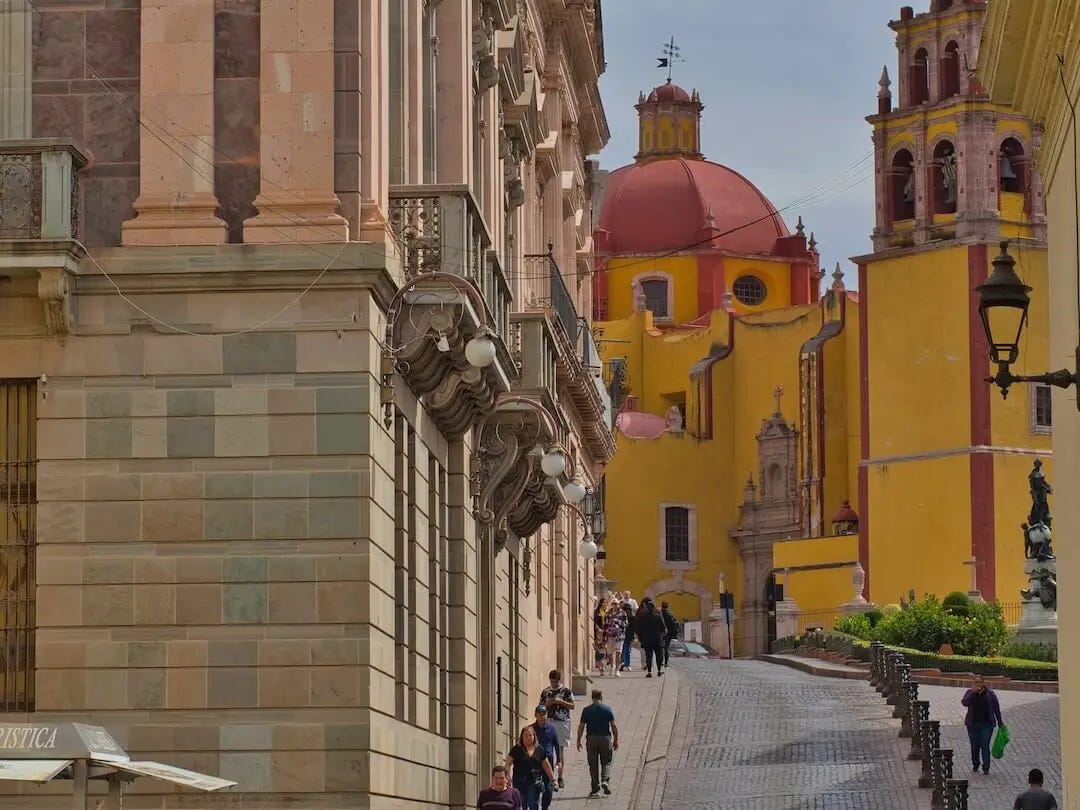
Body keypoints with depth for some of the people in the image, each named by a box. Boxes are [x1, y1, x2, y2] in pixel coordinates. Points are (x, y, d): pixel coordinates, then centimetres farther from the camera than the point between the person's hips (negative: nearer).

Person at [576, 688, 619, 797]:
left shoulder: (586, 710, 0)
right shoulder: (607, 709, -2)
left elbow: (581, 726, -1)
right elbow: (614, 726, -3)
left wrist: (578, 741, 6)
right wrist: (616, 740, 4)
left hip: (591, 739, 1)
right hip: (605, 738, -1)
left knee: (593, 764, 7)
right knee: (606, 762, 10)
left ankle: (595, 789, 6)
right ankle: (605, 781, -13)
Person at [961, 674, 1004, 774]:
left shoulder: (990, 694, 0)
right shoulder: (970, 693, 2)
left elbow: (996, 708, 5)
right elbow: (964, 702, -16)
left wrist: (1000, 722, 7)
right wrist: (973, 692, -22)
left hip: (987, 724, -2)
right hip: (973, 724, 2)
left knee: (985, 745, -10)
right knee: (974, 746, 9)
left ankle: (986, 768, -8)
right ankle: (975, 765, 27)